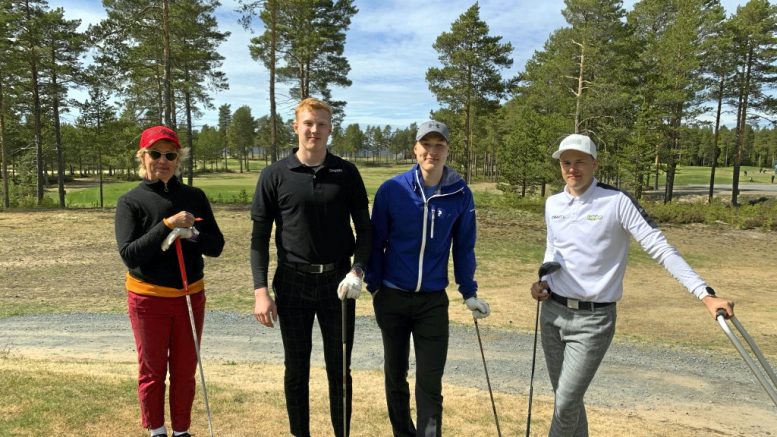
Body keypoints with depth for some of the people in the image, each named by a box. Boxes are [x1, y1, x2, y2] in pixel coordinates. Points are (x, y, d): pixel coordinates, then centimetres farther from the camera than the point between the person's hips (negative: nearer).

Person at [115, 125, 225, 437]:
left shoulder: (194, 197, 1)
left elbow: (216, 246, -2)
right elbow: (129, 255, -17)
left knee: (185, 371, 12)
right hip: (148, 299, -2)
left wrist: (190, 235, -21)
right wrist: (167, 225, -25)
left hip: (190, 296, 2)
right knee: (152, 371, 12)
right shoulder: (130, 201, -7)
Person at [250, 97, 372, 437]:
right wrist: (261, 290, -7)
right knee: (296, 371, 11)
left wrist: (357, 272, -12)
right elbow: (259, 237, -1)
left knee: (339, 370, 10)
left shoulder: (347, 173, 1)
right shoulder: (274, 175, -2)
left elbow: (364, 229, 4)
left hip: (337, 284, 1)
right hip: (292, 284, 0)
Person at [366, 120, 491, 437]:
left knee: (430, 383, 0)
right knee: (395, 374, 16)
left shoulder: (460, 194, -6)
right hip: (392, 297, 1)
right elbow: (376, 241, -1)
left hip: (434, 300, 0)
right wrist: (374, 286, 0)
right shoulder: (391, 190, -10)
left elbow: (463, 247, 3)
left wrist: (469, 293, 3)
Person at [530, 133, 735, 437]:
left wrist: (705, 294, -23)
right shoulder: (553, 204, 5)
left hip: (593, 320, -5)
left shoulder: (617, 202, -12)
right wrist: (543, 282, 2)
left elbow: (659, 248, -16)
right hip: (552, 313, 5)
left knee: (566, 402, -7)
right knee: (565, 398, 15)